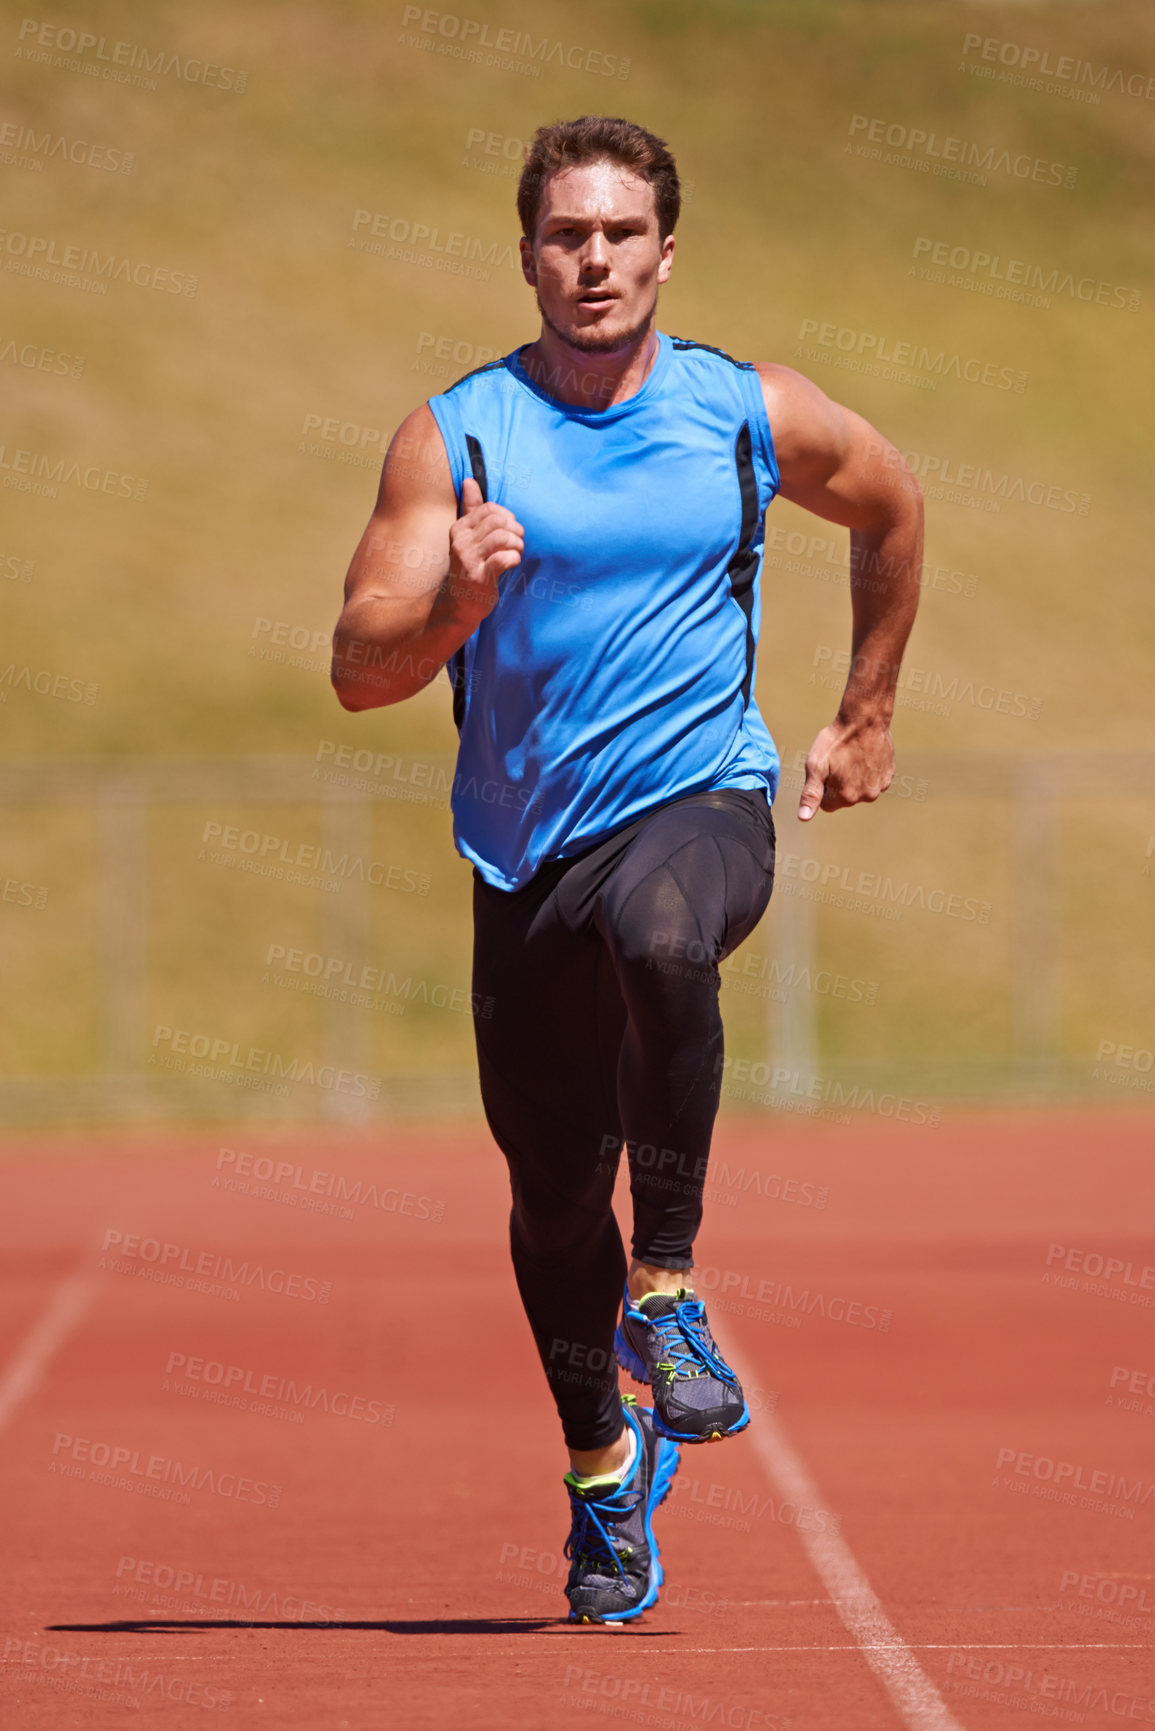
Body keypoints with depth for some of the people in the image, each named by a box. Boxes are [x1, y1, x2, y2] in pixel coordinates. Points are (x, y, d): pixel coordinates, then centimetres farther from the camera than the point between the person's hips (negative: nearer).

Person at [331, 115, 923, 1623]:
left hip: (703, 798, -2)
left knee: (660, 936, -38)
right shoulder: (456, 438, -3)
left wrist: (866, 719, 22)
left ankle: (666, 1287, -24)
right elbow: (360, 672, -8)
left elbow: (892, 509, 20)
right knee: (553, 1188, 9)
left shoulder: (754, 416, -1)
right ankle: (606, 1463, 34)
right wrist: (454, 604, -28)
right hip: (525, 845, 2)